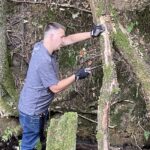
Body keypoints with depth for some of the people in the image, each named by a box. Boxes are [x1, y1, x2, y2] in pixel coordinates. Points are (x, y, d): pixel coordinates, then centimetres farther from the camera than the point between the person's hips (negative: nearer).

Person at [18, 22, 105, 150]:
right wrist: (76, 76, -16)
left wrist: (91, 34, -2)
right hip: (32, 111, -9)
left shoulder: (41, 46, -5)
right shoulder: (44, 61, -33)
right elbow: (56, 88, -25)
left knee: (37, 140, 28)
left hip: (37, 108, 9)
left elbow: (69, 39, 3)